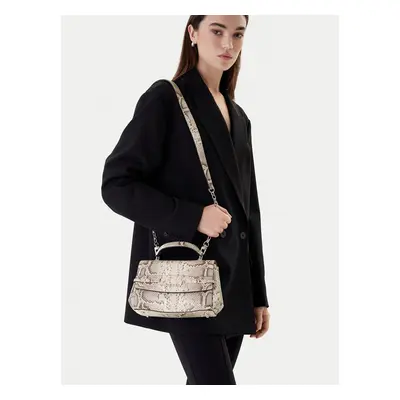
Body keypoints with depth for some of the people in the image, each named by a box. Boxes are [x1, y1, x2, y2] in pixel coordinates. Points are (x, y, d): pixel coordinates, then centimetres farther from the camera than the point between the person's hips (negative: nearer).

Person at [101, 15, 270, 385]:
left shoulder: (238, 117, 16)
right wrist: (192, 217, -19)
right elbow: (116, 185, -10)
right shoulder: (165, 99, -4)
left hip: (233, 283, 7)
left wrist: (259, 294, 14)